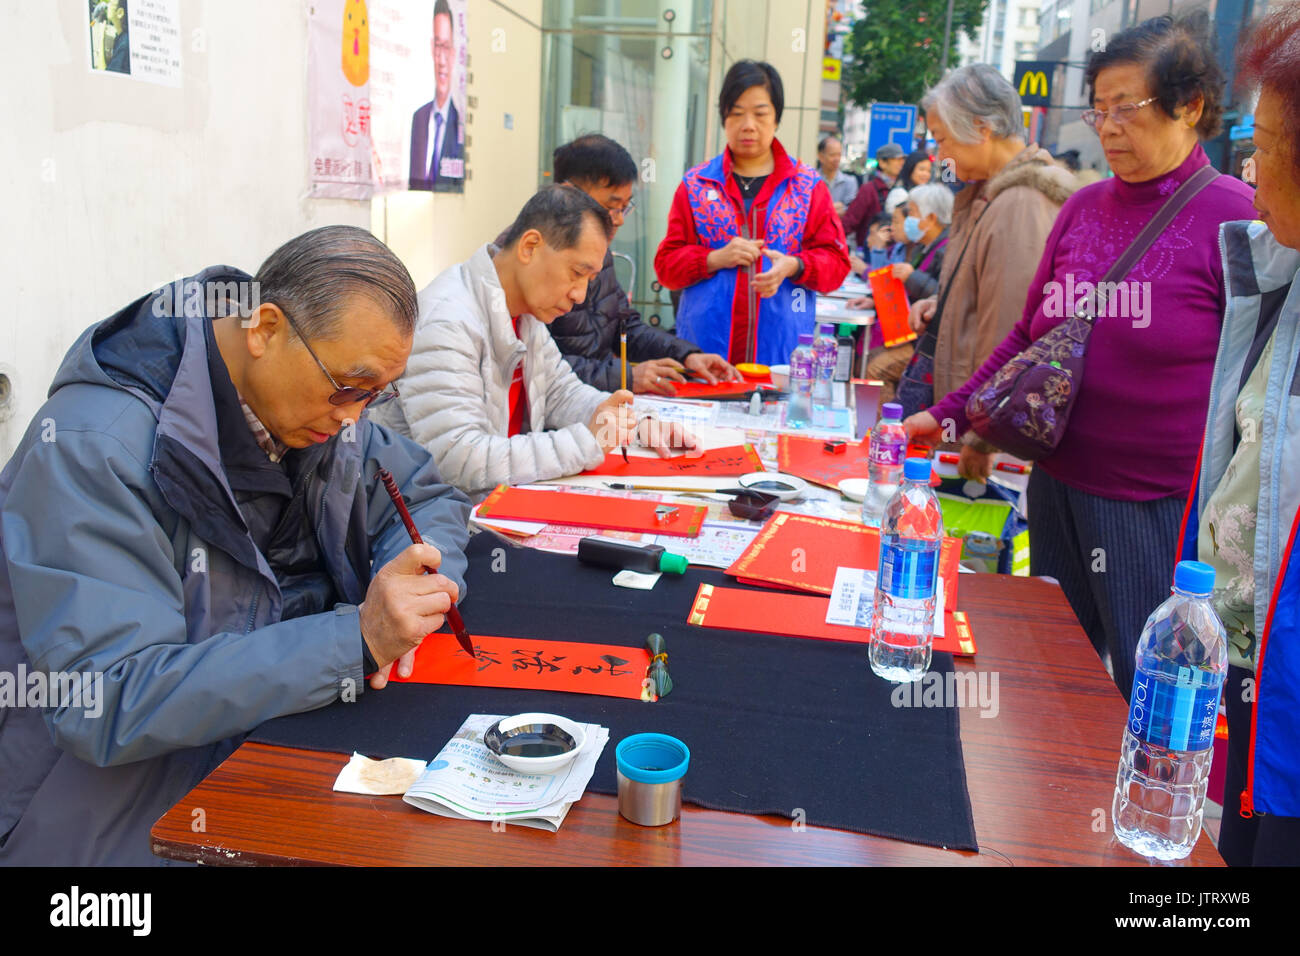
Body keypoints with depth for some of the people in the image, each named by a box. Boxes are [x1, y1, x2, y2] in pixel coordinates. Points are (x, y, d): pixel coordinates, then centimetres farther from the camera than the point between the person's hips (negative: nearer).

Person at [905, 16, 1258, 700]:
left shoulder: (1235, 218, -8)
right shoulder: (1083, 208, 8)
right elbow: (1029, 335, 15)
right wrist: (950, 416, 5)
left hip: (1163, 509, -5)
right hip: (1059, 485, 6)